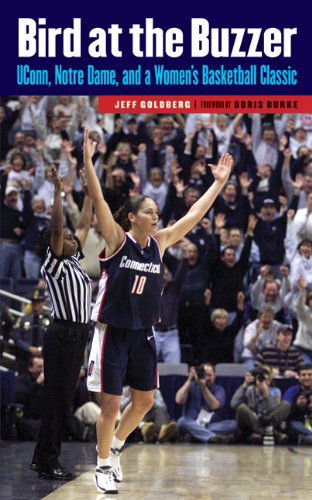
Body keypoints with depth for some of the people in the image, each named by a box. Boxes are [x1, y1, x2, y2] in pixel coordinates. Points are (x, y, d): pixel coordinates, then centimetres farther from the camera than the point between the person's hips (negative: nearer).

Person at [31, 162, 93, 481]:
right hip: (63, 333, -9)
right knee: (57, 398, -8)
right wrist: (58, 190, -24)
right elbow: (56, 228, -20)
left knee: (63, 398, 10)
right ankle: (47, 463, -6)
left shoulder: (73, 262, 14)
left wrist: (89, 195, 24)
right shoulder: (54, 265, -8)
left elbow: (84, 226, 24)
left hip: (78, 334, 9)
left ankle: (43, 458, 16)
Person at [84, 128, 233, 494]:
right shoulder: (117, 240, -9)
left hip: (143, 334, 5)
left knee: (144, 402, 11)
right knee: (111, 405, -1)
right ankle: (103, 466, 14)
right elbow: (98, 200, -20)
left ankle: (115, 448, 33)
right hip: (112, 332, -5)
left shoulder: (160, 242, 3)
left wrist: (220, 182, 9)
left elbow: (195, 214, 9)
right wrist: (87, 161, -31)